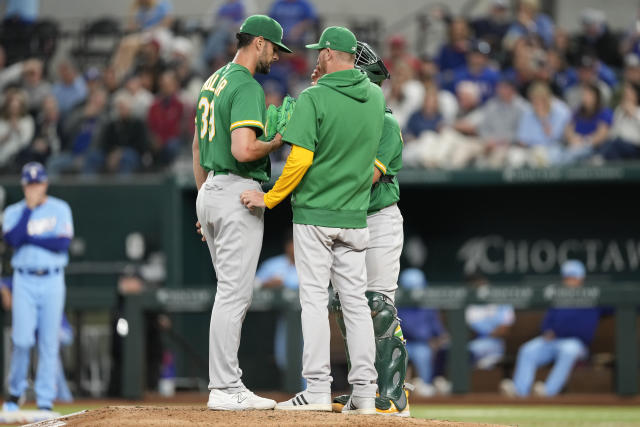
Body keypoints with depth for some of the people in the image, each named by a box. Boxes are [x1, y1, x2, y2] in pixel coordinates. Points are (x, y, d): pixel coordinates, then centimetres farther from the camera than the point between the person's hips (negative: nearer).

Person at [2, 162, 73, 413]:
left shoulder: (60, 209, 3)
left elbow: (63, 243, -10)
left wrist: (29, 238, -10)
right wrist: (29, 208, -11)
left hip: (52, 281, 0)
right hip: (24, 281, 0)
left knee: (49, 343, -1)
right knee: (22, 339, -10)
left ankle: (45, 400, 4)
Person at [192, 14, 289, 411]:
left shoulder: (214, 81, 16)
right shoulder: (248, 87, -15)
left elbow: (198, 145, 22)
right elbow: (243, 150, -27)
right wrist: (277, 142, -8)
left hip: (211, 193, 10)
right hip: (239, 192, -10)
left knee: (234, 292, 13)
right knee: (235, 293, -9)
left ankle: (227, 384, 13)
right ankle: (225, 389, -10)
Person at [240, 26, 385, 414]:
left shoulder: (314, 98, -12)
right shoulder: (376, 97, 5)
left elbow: (301, 158, -18)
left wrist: (270, 199, -7)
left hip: (315, 213, -5)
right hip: (355, 216, 5)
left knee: (315, 299, -3)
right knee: (356, 301, 7)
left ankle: (318, 389, -7)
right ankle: (365, 392, 4)